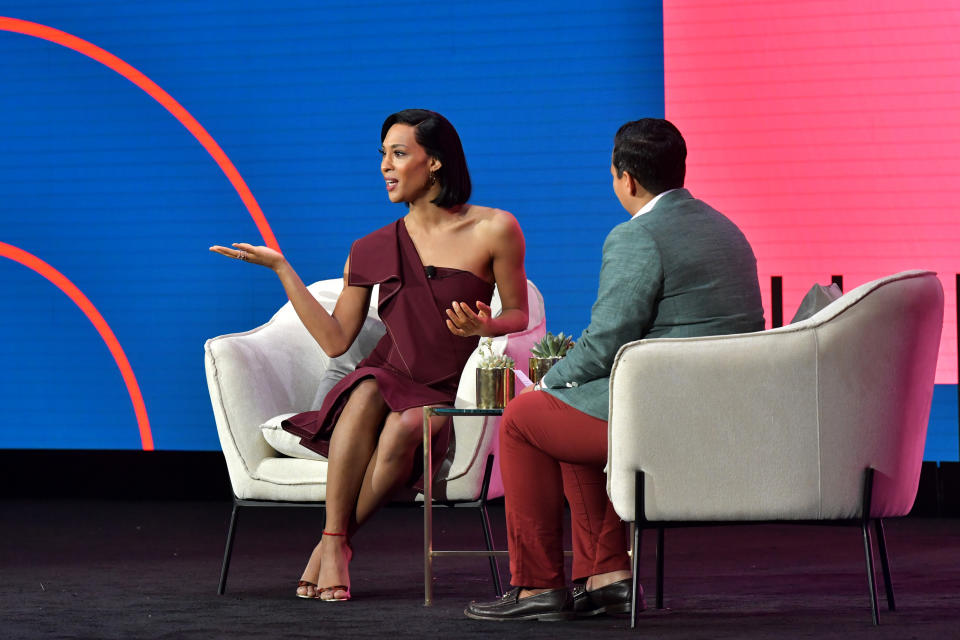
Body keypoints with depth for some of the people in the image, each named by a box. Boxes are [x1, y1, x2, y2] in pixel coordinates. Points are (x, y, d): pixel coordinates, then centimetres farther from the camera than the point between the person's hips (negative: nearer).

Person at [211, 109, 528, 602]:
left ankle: (333, 544, -21)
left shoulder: (493, 231, 0)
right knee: (366, 390, -35)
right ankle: (334, 539, -31)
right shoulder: (373, 251, 9)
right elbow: (335, 340, 5)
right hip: (388, 383, 2)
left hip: (448, 398, -2)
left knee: (402, 428, -36)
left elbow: (518, 315, 7)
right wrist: (280, 268, 3)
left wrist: (485, 326, -17)